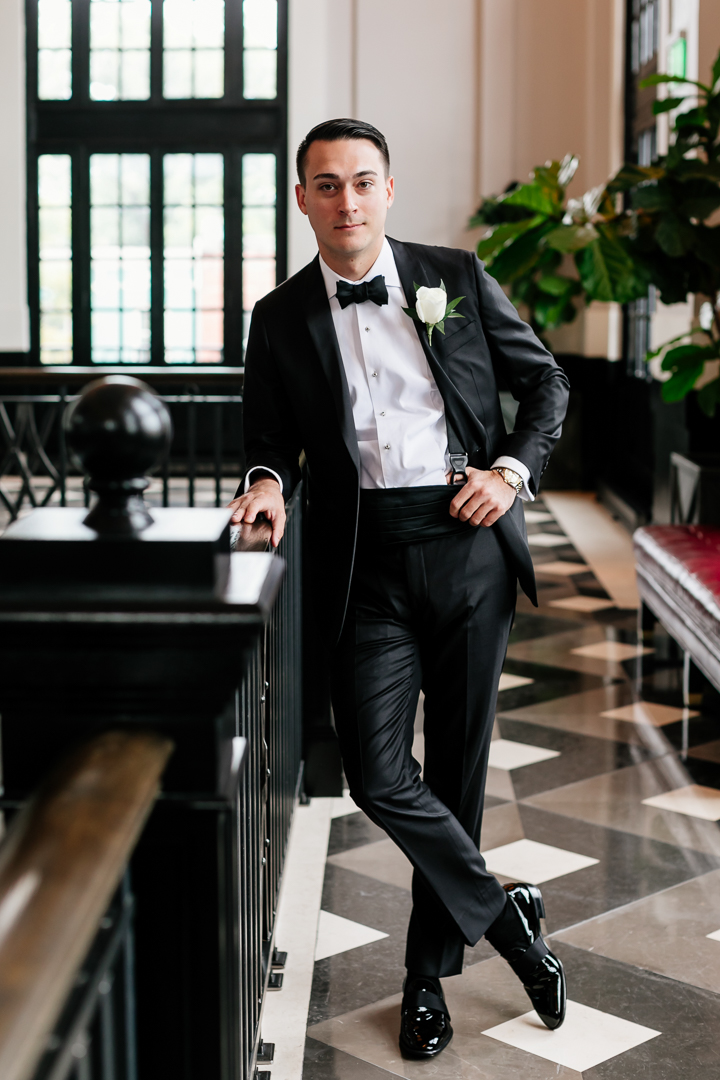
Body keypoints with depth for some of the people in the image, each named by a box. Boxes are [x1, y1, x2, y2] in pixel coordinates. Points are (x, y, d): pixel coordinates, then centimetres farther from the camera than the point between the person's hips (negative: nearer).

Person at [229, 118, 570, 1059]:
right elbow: (269, 437, 14)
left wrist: (513, 470, -3)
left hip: (468, 542, 0)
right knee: (378, 773, -10)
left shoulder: (456, 277, 6)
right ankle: (504, 917, 14)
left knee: (457, 766, 8)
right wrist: (268, 482, -9)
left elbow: (546, 383, 12)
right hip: (367, 563, 0)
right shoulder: (281, 317, 7)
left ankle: (431, 971, 25)